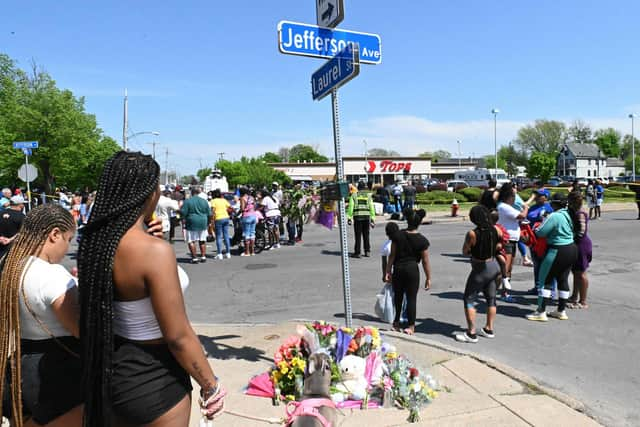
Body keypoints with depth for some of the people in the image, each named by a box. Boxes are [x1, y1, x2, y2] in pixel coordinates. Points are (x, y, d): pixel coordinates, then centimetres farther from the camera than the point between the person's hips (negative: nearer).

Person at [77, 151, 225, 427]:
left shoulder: (95, 241, -4)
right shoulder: (155, 251, -27)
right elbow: (178, 337, -22)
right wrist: (211, 386, -9)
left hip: (111, 370, 7)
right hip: (153, 378, -7)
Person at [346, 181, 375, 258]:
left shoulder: (354, 195, 5)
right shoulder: (368, 195, 9)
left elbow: (350, 207, -3)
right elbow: (371, 208, 5)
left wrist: (349, 218, -2)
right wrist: (373, 219, 6)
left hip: (357, 217, -2)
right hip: (366, 216, 2)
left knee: (358, 235, 2)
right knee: (366, 235, 12)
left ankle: (357, 252, 2)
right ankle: (367, 252, 14)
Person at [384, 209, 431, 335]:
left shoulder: (397, 235, -5)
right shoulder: (422, 240, -10)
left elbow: (392, 255, -2)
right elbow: (425, 261, -7)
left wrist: (388, 271, 5)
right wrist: (428, 278, 2)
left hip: (398, 269, 3)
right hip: (412, 269, -2)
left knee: (398, 296, 17)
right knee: (411, 298, 6)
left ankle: (396, 323, 27)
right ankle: (411, 326, 10)